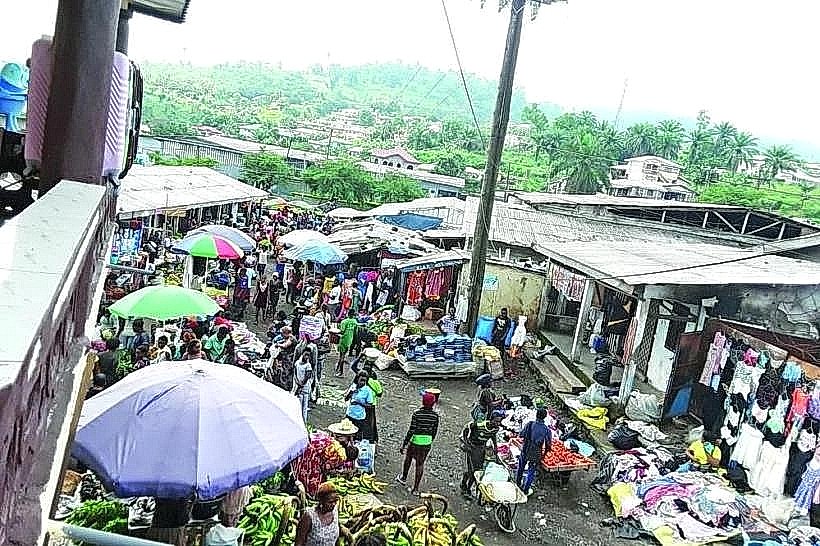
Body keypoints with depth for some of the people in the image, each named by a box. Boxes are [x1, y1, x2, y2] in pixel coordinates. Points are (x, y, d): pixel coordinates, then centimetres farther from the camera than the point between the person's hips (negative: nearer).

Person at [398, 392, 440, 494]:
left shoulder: (417, 413, -17)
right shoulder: (435, 415, -7)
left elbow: (411, 431, -16)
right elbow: (435, 431, 3)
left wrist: (404, 444, -9)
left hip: (415, 441, -2)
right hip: (427, 443, 2)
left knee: (408, 458, 24)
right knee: (420, 464, 12)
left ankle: (404, 478, 43)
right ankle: (415, 488, 17)